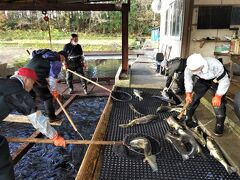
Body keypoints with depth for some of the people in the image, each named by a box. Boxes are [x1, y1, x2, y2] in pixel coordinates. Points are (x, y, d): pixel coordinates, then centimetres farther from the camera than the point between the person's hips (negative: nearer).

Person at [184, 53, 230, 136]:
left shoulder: (215, 65, -42)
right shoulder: (190, 67, -32)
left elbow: (225, 82, -29)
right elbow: (187, 80, -11)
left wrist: (218, 96, -25)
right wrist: (188, 94, -12)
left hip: (218, 81, -3)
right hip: (203, 80, 3)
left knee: (219, 102, -14)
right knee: (194, 97, -4)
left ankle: (219, 125, 2)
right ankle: (187, 118, 12)